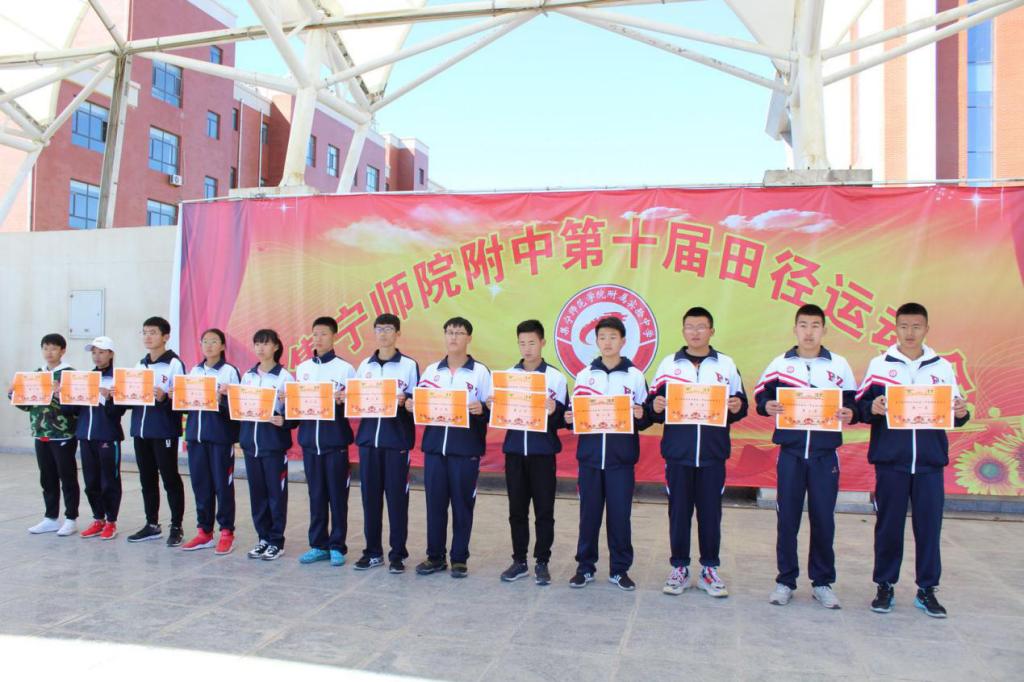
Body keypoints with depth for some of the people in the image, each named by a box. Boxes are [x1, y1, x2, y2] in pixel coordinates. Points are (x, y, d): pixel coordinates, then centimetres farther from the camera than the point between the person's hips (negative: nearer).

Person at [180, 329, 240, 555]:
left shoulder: (230, 371, -1)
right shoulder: (194, 371, 15)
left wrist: (221, 400, -22)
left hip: (220, 435, -5)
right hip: (196, 434, 5)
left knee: (222, 484, -1)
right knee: (200, 483, 8)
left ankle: (226, 533, 7)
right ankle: (204, 532, 18)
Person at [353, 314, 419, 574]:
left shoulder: (409, 365, 0)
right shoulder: (364, 365, 12)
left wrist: (404, 401, -20)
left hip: (397, 439, -4)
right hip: (368, 437, 4)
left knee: (397, 496, 1)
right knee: (370, 495, 7)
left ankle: (398, 553, 11)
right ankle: (373, 551, 19)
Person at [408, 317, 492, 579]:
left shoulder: (480, 372, 0)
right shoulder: (431, 371, 12)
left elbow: (491, 409, -2)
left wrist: (481, 410, -22)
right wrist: (411, 406, -4)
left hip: (466, 448, -3)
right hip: (434, 446, 3)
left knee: (462, 504, 4)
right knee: (434, 502, 8)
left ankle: (460, 559, 16)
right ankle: (435, 556, 20)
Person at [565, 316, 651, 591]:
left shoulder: (635, 376, 3)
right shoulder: (584, 375, 8)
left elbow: (645, 419, 4)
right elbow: (574, 413, 13)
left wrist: (641, 416, -17)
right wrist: (569, 419, -8)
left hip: (621, 458, -1)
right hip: (589, 456, 2)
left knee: (620, 515, 3)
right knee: (588, 514, 7)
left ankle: (619, 569, 17)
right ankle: (585, 567, 20)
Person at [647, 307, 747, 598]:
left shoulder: (726, 364, 7)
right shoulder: (668, 364, 7)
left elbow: (740, 405, 8)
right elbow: (653, 403, 7)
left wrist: (737, 407, -13)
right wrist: (655, 406, -15)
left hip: (713, 453, 0)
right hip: (677, 452, 0)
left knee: (711, 512, 6)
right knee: (678, 511, 6)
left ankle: (710, 569, 19)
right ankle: (679, 569, 18)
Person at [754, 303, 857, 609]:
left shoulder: (839, 365, 6)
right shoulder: (779, 364, 5)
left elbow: (853, 403, 9)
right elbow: (761, 395, 7)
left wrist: (850, 414, -12)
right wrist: (767, 406, -14)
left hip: (825, 454, 0)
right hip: (790, 452, 0)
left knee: (823, 519, 5)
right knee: (787, 518, 4)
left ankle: (822, 582, 20)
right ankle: (785, 580, 16)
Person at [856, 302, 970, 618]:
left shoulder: (942, 367, 8)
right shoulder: (879, 365, 3)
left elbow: (953, 414, 11)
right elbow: (860, 406, 1)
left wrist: (962, 412, -10)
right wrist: (872, 408, -19)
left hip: (929, 461, 1)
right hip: (890, 459, -1)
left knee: (929, 525, 5)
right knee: (888, 525, 6)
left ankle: (927, 590, 18)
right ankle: (885, 586, 17)